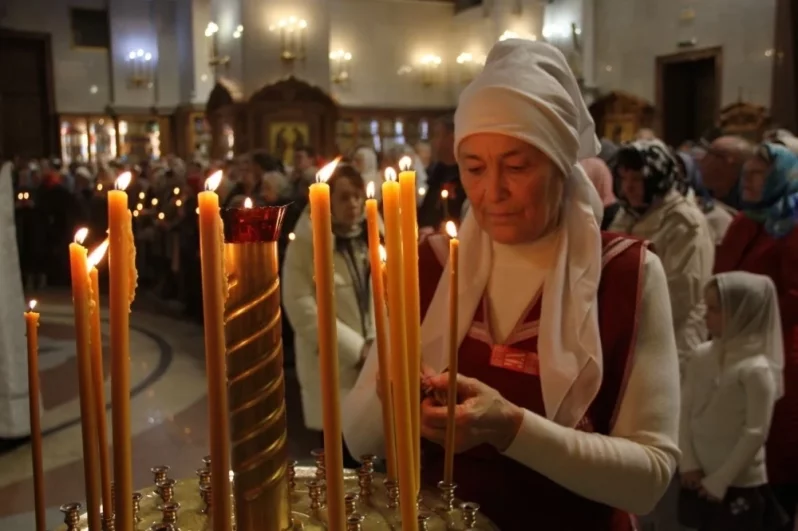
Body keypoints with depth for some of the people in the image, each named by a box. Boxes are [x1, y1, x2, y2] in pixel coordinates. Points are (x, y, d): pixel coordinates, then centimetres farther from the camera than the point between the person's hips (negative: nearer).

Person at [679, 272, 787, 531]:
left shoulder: (757, 368, -18)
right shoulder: (702, 355, -1)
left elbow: (756, 433, -17)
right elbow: (685, 410, 1)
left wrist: (721, 480, -13)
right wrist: (688, 464, -5)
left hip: (739, 484, -5)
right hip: (700, 478, 6)